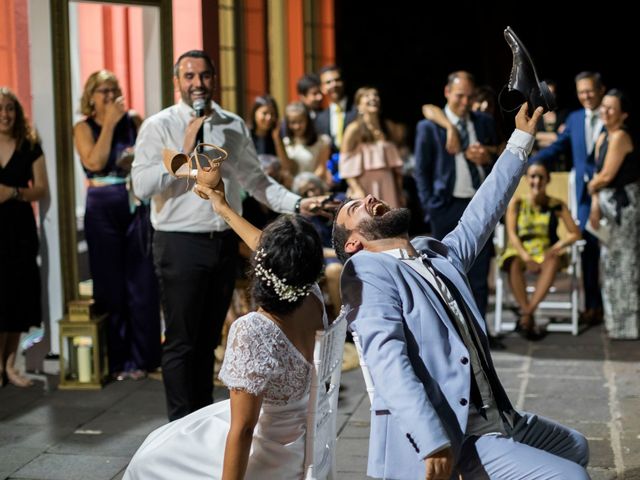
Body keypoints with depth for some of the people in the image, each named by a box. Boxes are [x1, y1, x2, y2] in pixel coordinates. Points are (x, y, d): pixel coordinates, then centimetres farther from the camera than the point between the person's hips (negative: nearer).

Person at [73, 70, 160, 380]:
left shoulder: (134, 121, 5)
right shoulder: (83, 128, 0)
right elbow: (95, 162, -15)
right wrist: (109, 124, -12)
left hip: (136, 206, 2)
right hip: (103, 211, -1)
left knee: (142, 284, 1)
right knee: (111, 286, 4)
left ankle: (141, 358, 10)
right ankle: (117, 360, 12)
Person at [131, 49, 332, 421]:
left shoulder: (234, 126, 9)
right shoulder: (159, 126, -5)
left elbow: (255, 179, 11)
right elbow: (142, 186, -14)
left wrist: (296, 203, -1)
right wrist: (183, 152, -19)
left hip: (225, 241, 5)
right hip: (181, 243, -5)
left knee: (209, 338, 16)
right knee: (182, 342, 0)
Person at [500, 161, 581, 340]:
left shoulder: (557, 205, 3)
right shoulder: (516, 203, 4)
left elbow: (575, 233, 0)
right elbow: (512, 234, -4)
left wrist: (555, 248, -17)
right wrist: (526, 257, -20)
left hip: (546, 254, 0)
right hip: (520, 252, 0)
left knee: (553, 262, -36)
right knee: (514, 263, -35)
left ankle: (526, 315, -38)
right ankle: (530, 318, -35)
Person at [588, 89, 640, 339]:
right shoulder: (603, 138, 12)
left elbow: (607, 175, -17)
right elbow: (599, 175, 11)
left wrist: (591, 187, 2)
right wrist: (595, 205, 0)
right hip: (613, 204, 9)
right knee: (615, 262, 15)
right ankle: (619, 320, 27)